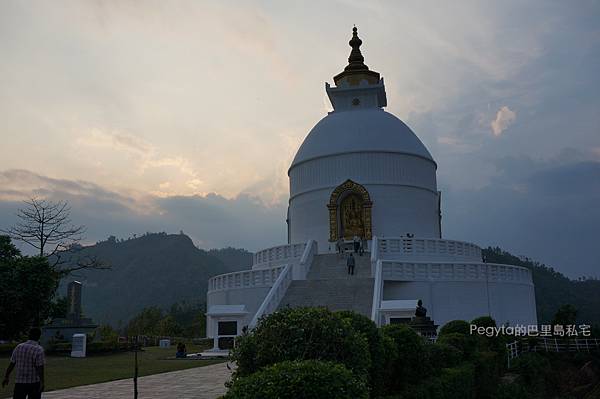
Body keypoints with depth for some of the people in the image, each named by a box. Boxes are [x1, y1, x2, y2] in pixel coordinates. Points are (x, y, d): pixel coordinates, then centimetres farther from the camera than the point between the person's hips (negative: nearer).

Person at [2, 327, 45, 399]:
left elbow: (11, 364, 10)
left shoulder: (19, 347, 3)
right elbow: (40, 368, -18)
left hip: (19, 382, 4)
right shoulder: (39, 349, -13)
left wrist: (6, 377, 21)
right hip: (34, 383, -4)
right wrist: (42, 382, -18)